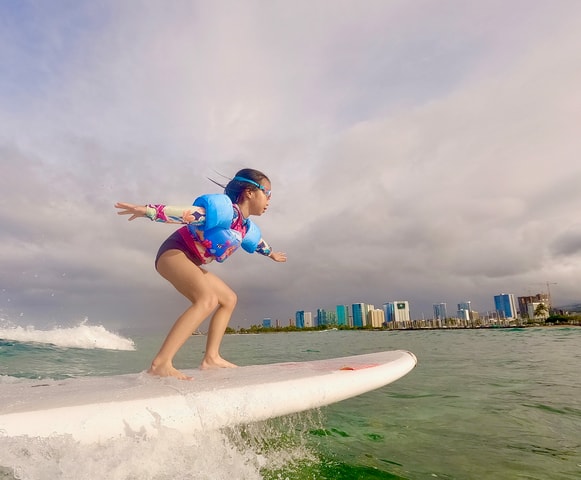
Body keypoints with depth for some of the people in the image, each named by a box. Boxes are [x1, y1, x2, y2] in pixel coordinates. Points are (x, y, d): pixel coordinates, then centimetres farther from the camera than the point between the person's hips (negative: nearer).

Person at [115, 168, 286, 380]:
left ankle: (211, 357, 10)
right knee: (208, 299, -33)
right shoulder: (226, 209, -19)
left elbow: (258, 242, 34)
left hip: (191, 263, 11)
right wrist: (149, 210, -39)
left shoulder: (248, 228, 11)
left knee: (229, 299, 14)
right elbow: (186, 213, -30)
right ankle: (161, 363, -38)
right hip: (173, 252, -11)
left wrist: (271, 253, 52)